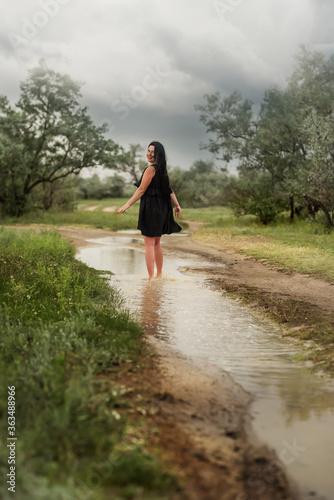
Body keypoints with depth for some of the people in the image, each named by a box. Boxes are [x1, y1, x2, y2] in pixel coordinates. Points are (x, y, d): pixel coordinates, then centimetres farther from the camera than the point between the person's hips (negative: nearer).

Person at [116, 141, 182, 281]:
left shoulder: (151, 169, -13)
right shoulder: (163, 169, 12)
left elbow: (141, 190, -16)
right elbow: (169, 189, 16)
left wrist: (127, 205, -16)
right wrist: (177, 205, 25)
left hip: (150, 208, -8)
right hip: (161, 209, 8)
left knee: (149, 244, -5)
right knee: (156, 243, 17)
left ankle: (151, 277, -5)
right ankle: (159, 274, 24)